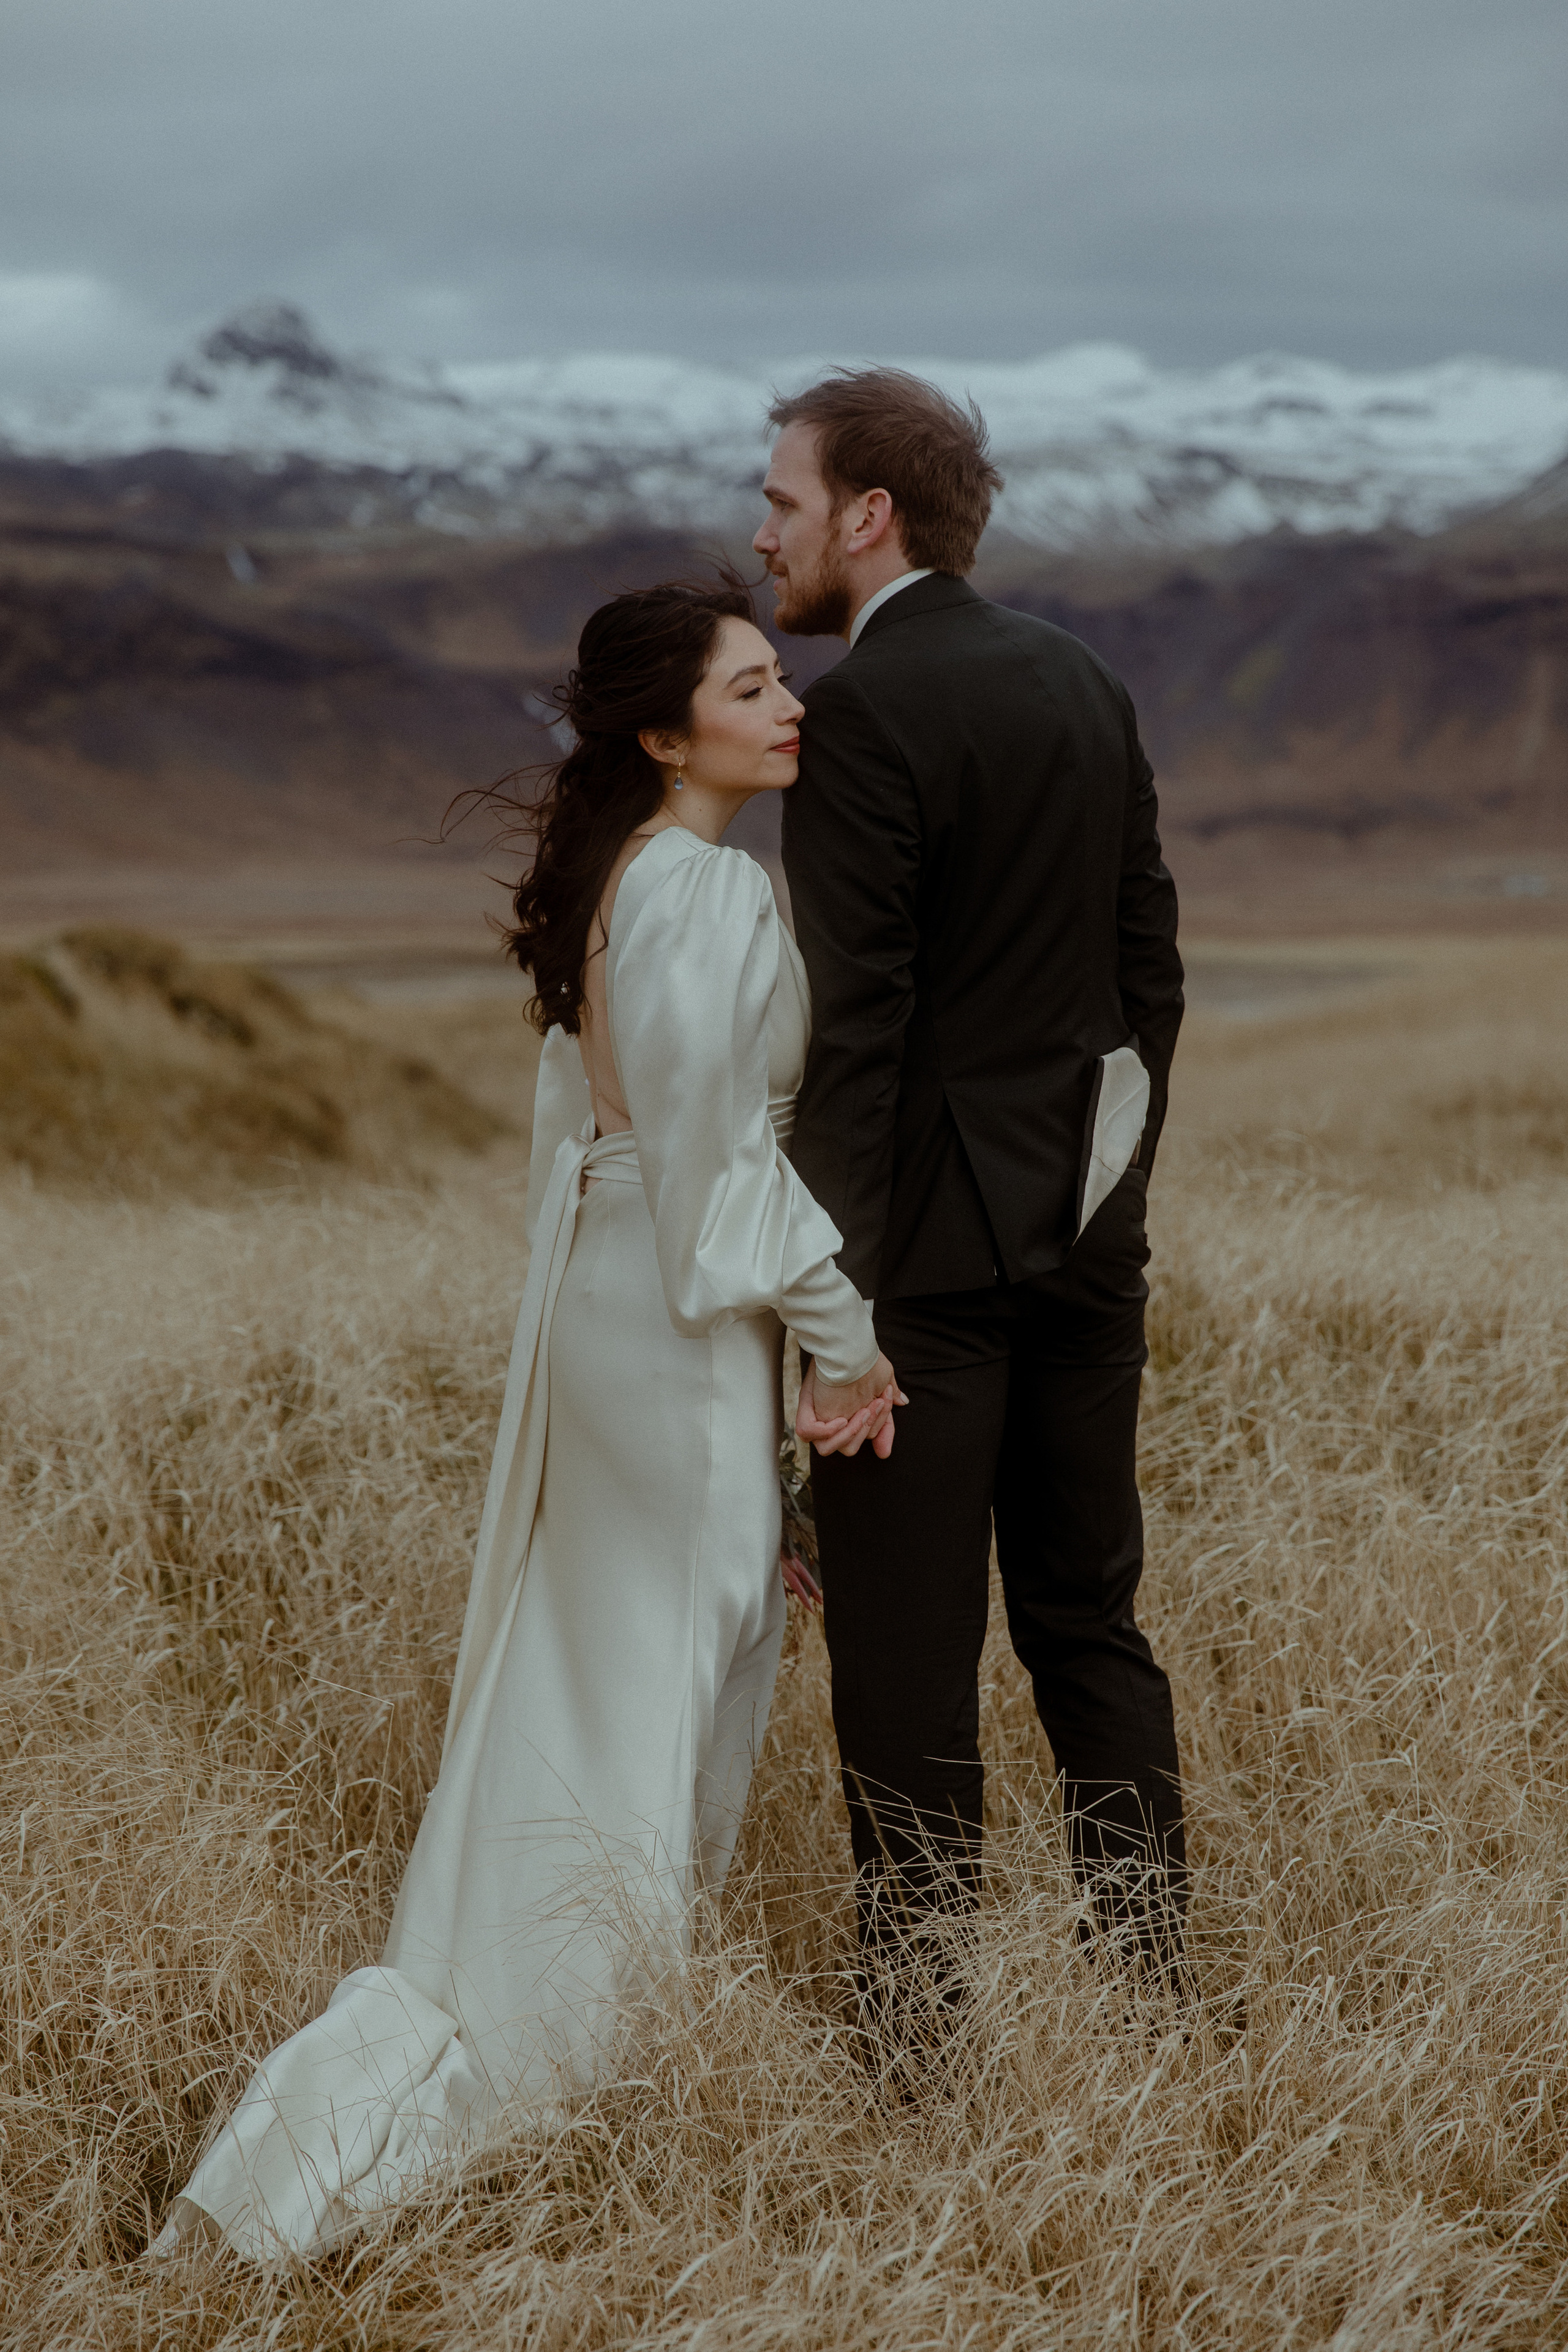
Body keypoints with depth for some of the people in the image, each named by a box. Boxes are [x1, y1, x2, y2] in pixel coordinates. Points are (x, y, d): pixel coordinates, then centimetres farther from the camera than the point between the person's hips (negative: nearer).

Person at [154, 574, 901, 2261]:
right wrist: (848, 1334, -15)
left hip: (599, 1287, 10)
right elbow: (723, 1151, -22)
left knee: (577, 1667, 18)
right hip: (682, 1319, -10)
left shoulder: (609, 873, 11)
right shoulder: (703, 894, -20)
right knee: (666, 1672, -1)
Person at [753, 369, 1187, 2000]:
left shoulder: (860, 716, -14)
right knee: (1090, 1618, 16)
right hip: (1084, 1232, 8)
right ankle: (1152, 1971, 24)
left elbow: (855, 1027, -18)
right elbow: (1152, 966, 14)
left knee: (906, 1651, 0)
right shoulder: (1082, 683, 10)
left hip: (933, 1247, -8)